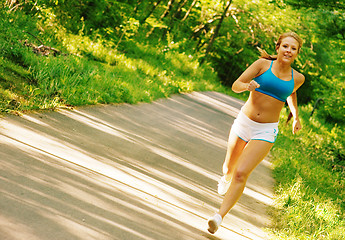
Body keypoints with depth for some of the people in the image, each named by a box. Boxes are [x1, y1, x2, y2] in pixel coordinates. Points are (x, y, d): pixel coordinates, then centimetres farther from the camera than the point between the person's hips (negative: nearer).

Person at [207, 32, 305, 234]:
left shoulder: (297, 78, 1)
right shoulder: (263, 64, -7)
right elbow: (236, 85, -14)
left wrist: (296, 117, 30)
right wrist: (247, 85, -35)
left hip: (266, 132, -1)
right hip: (244, 122, 1)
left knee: (241, 173, -17)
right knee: (230, 166, 21)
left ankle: (219, 217, -20)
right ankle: (226, 178, 58)